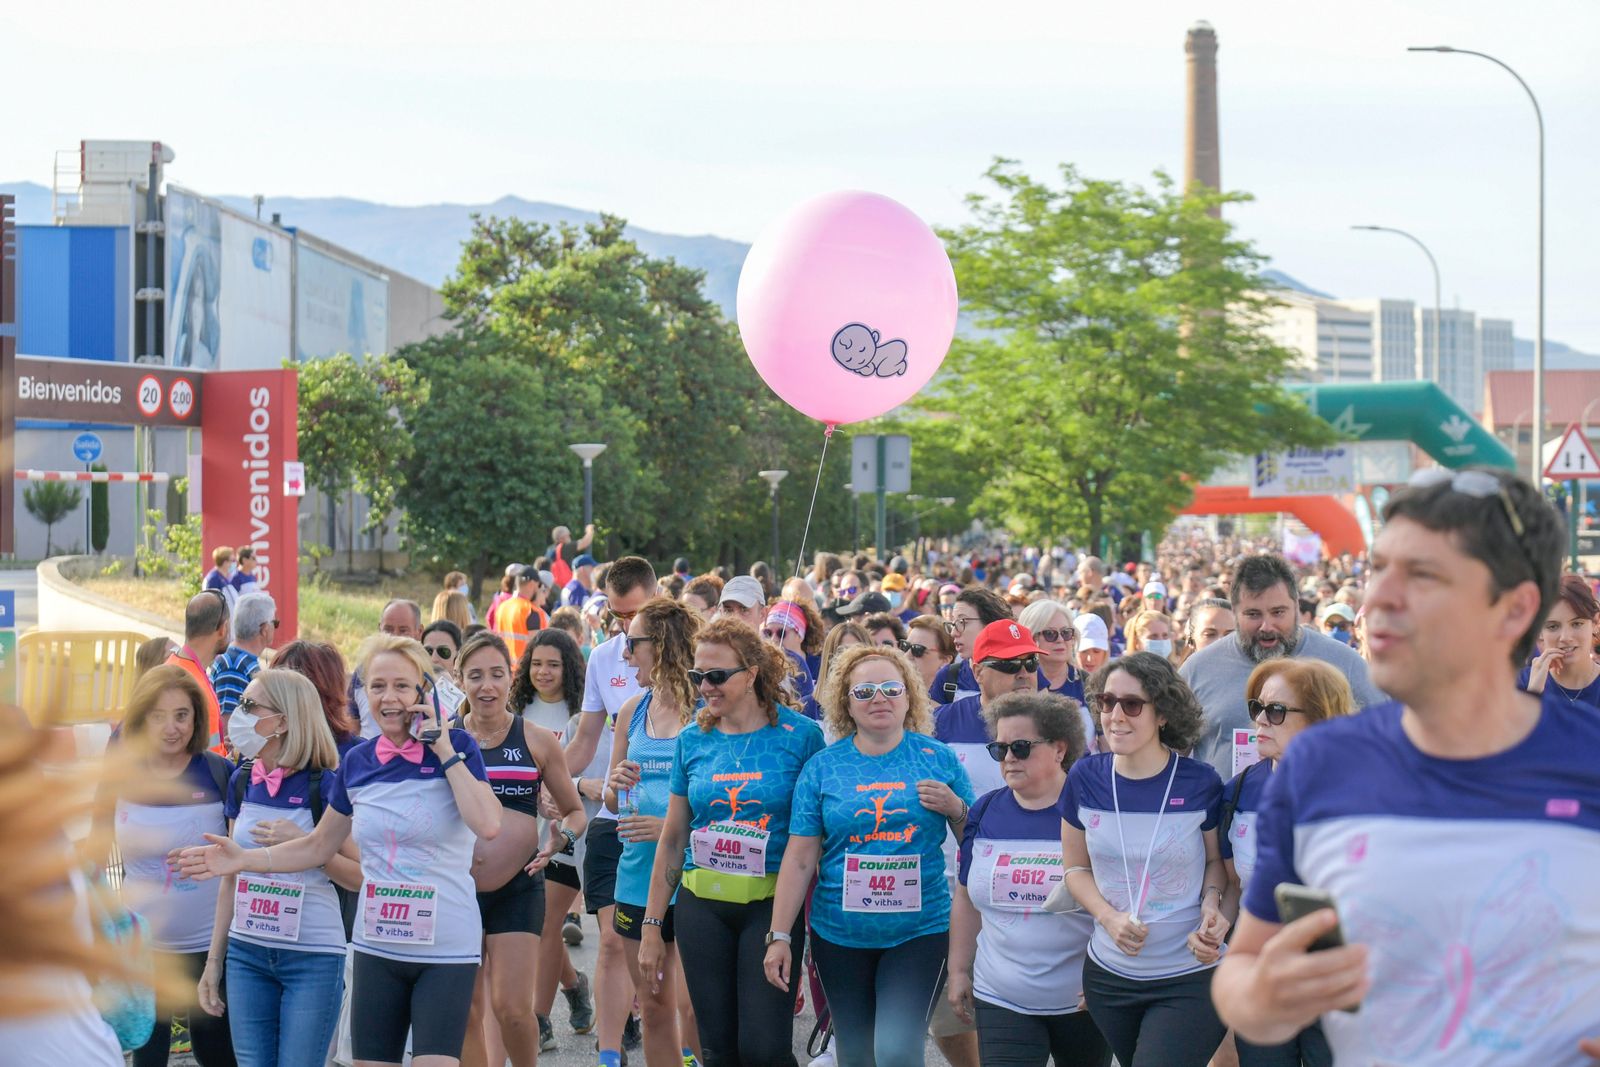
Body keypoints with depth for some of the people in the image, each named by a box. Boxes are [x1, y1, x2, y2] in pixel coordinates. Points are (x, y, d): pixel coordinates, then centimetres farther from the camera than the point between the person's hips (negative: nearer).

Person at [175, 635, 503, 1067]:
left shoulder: (455, 746, -7)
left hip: (445, 951, -4)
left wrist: (445, 752, -18)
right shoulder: (357, 763, 4)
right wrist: (243, 859, 5)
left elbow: (488, 825, -23)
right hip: (377, 948, 4)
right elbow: (319, 847, 16)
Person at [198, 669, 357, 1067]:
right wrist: (214, 960, 13)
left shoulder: (323, 785, -10)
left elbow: (361, 877, -9)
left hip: (313, 958, -5)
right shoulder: (242, 782, 6)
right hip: (247, 954, 5)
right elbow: (232, 879, 13)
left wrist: (304, 844, -21)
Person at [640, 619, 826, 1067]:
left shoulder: (800, 735, -4)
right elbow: (672, 839, 12)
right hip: (703, 907, 3)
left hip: (773, 905, -3)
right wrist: (652, 927, 10)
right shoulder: (693, 741, 6)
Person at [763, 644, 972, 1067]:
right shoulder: (823, 767, 2)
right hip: (840, 935, 2)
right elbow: (799, 859, 2)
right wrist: (779, 936, -2)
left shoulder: (938, 758, 1)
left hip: (919, 932, -2)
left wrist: (955, 808, -12)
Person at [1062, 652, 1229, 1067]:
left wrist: (1211, 902, -14)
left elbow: (1216, 859, 6)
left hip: (1189, 979, -3)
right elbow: (1076, 867, 7)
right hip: (1109, 974, 3)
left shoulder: (1200, 783, -11)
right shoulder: (1085, 778, -5)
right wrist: (1109, 917, -10)